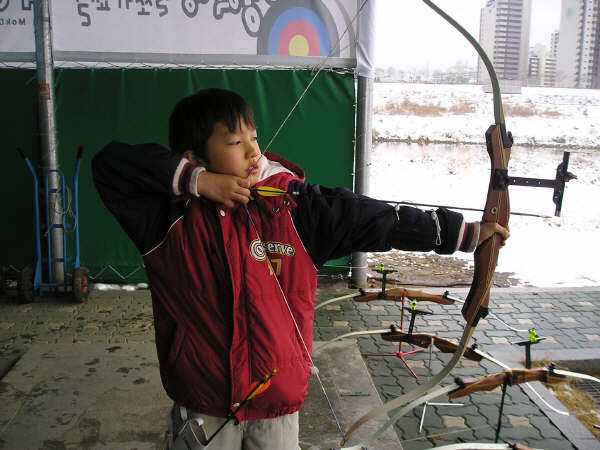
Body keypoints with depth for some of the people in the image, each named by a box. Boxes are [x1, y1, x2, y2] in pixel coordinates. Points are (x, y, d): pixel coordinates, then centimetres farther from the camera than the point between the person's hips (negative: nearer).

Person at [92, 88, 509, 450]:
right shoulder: (173, 214, -10)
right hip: (204, 404, -1)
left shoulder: (294, 206, -9)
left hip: (279, 400, 1)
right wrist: (195, 179, -23)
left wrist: (467, 232, -10)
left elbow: (378, 220, -9)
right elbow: (110, 161, -15)